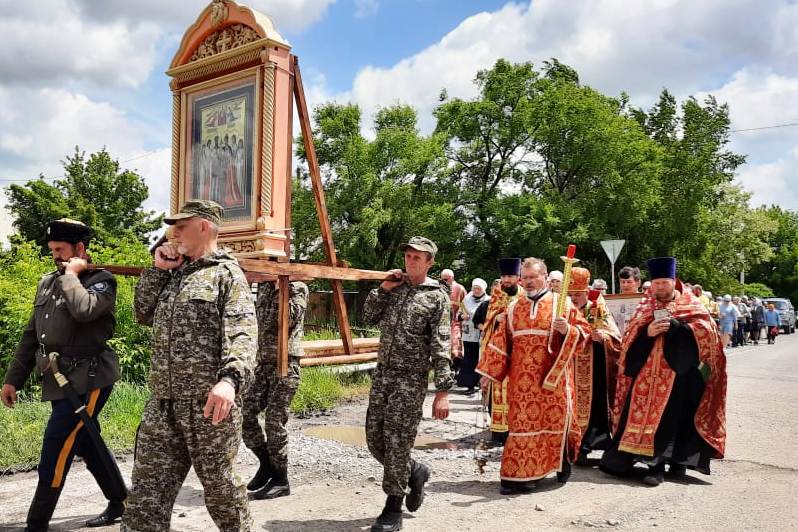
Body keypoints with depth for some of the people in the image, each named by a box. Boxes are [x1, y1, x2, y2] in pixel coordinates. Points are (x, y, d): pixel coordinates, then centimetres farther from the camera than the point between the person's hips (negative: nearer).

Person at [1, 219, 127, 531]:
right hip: (58, 381, 8)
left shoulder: (101, 280, -9)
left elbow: (84, 310, -32)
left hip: (87, 380, -8)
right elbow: (31, 335, 16)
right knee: (87, 445, 16)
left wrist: (71, 273, -16)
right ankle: (120, 502, 31)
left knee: (54, 454, -6)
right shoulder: (47, 283, 13)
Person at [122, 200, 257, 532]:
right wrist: (158, 269, 11)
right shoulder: (173, 273, 20)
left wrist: (230, 379, -34)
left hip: (209, 402, -6)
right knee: (148, 489, 6)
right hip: (162, 403, 6)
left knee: (219, 483, 9)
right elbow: (144, 315, 22)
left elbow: (241, 333, -17)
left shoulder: (226, 273, -4)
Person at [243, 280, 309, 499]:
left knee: (275, 422, -3)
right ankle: (267, 463, 22)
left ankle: (280, 480, 12)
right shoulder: (264, 286, 15)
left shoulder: (298, 288, -4)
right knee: (244, 413, 2)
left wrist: (280, 290, -14)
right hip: (263, 361, 7)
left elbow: (288, 319, -17)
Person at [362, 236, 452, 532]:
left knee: (397, 441, -3)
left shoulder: (437, 297, -6)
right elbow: (369, 318, 11)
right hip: (382, 373, 6)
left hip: (411, 378, -6)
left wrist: (443, 390, -16)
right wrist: (383, 289, -1)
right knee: (374, 437, 9)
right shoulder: (395, 288, 12)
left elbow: (441, 347, -10)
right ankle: (415, 472, 34)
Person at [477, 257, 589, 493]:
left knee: (556, 419, 4)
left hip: (554, 377, -2)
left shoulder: (562, 303, 1)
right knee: (522, 421, 2)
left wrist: (567, 330, -20)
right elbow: (500, 342, 11)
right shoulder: (513, 308, 10)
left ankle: (563, 462, 29)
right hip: (522, 380, 2)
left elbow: (584, 332, 1)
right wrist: (489, 371, 7)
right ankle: (518, 474, 8)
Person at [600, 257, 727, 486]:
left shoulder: (691, 305, 6)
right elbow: (631, 337, 7)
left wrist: (674, 325, -16)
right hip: (650, 371, 2)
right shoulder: (645, 307, 13)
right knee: (649, 414, -4)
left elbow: (706, 329, -8)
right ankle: (656, 464, -1)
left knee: (673, 415, -1)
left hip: (680, 372, -2)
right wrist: (647, 332, -13)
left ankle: (678, 459, 16)